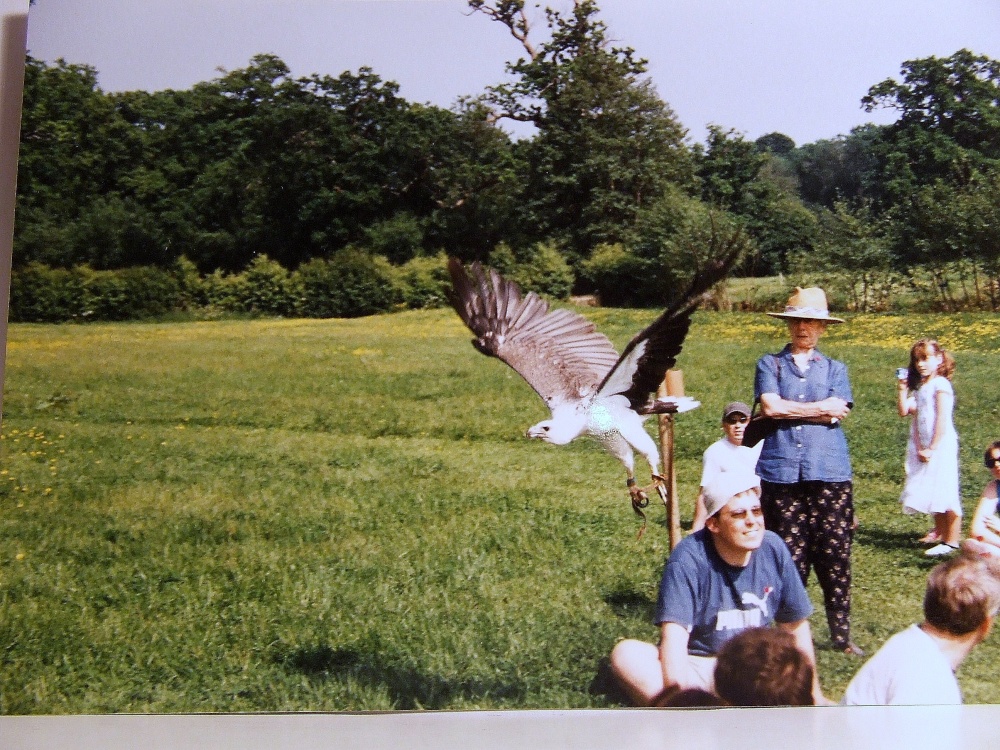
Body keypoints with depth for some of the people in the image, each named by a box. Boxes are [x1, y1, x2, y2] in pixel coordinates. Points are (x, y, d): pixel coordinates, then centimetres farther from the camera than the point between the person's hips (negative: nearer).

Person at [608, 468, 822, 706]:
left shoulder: (774, 550, -4)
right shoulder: (688, 559, -18)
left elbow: (796, 626, 9)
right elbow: (674, 636, -26)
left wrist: (812, 694, 11)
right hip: (695, 668, -3)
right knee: (626, 655, -31)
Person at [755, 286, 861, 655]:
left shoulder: (835, 369, 14)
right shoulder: (769, 364, 11)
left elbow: (837, 414, -2)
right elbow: (770, 406, -6)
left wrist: (789, 409, -3)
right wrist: (819, 408, -3)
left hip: (830, 473, 1)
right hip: (781, 472, -1)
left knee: (835, 556, 0)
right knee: (788, 558, 1)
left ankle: (841, 635, 9)